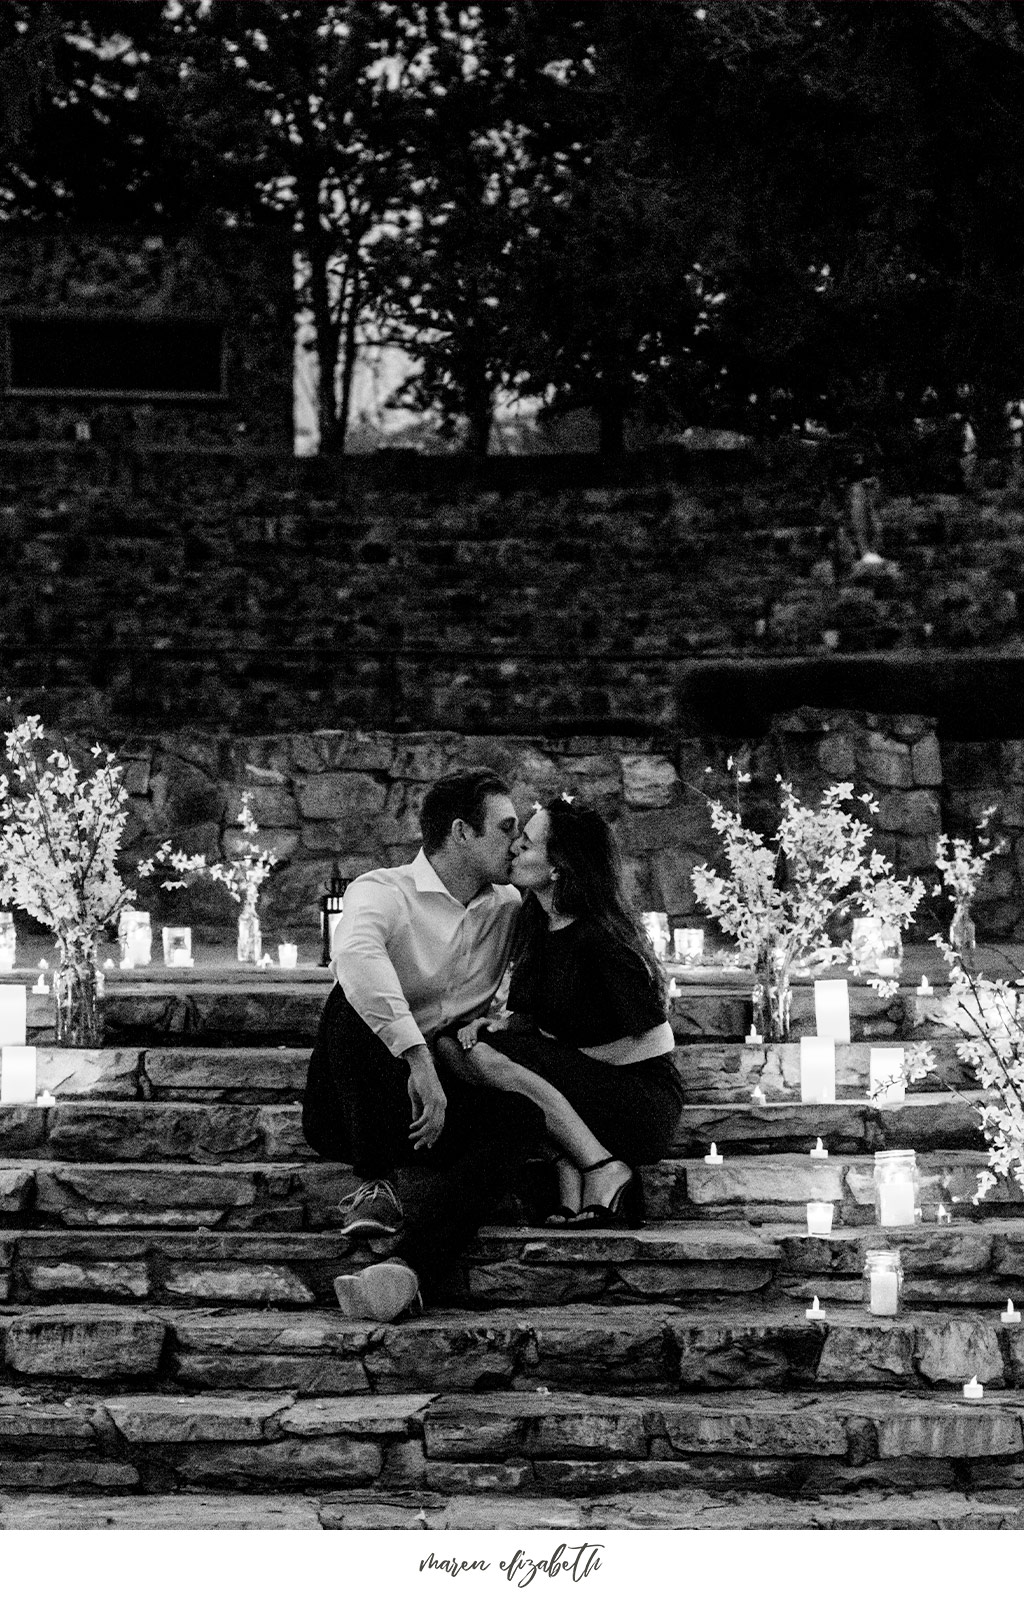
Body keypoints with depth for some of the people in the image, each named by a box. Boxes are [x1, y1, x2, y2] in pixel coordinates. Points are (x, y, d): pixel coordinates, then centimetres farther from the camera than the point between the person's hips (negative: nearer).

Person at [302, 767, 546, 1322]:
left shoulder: (509, 908, 14)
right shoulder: (383, 891, -8)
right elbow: (354, 954, -31)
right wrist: (418, 1056, -40)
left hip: (433, 1095, 5)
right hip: (346, 1107, -5)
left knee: (521, 1117, -28)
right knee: (354, 1000, -33)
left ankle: (411, 1266, -49)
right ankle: (376, 1182, -25)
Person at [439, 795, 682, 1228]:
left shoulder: (599, 937, -17)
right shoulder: (535, 923, 8)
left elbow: (653, 1042, -14)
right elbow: (526, 1018, 15)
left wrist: (569, 1055, -9)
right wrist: (490, 1029, -7)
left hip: (644, 1104, -9)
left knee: (493, 1058, -23)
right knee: (458, 1042, -9)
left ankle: (604, 1172, -18)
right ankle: (572, 1186, -17)